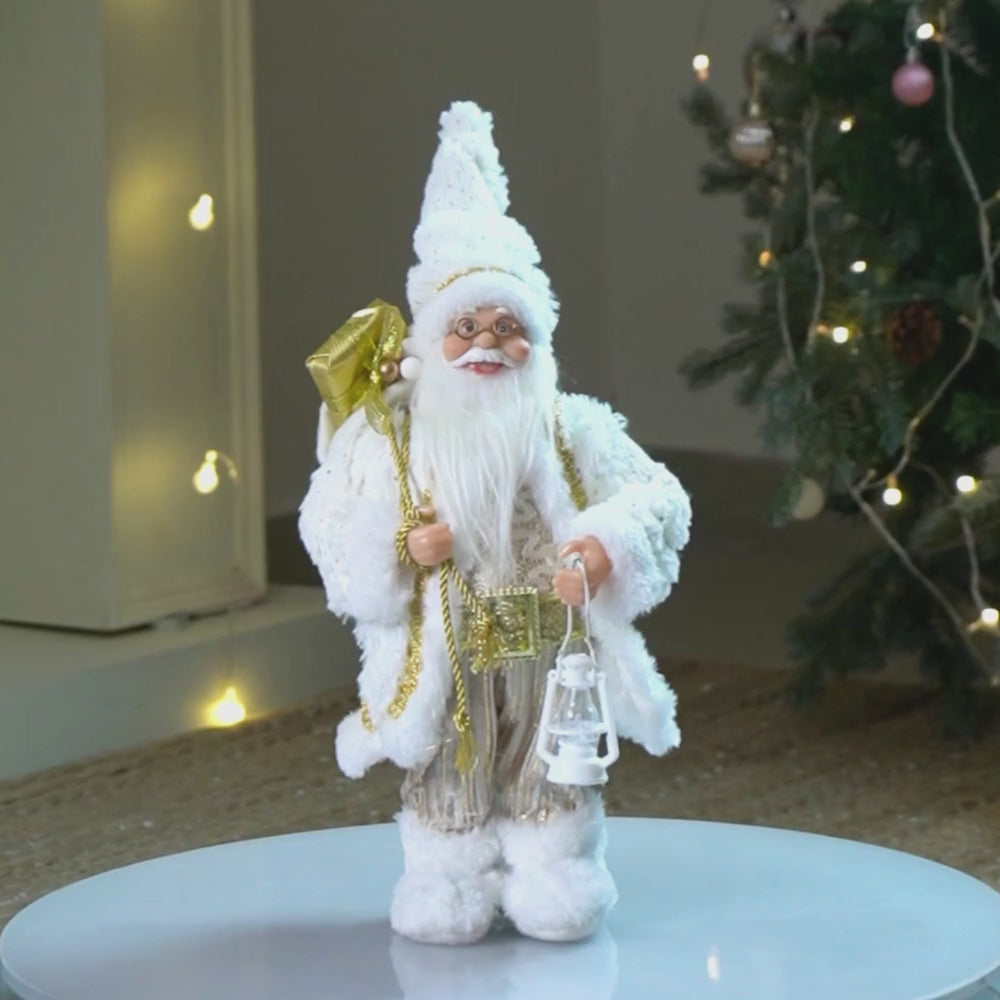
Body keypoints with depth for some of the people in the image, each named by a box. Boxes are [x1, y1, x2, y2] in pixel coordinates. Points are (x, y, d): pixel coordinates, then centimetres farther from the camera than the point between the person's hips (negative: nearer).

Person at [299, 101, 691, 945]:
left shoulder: (572, 429, -2)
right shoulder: (392, 435, -5)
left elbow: (657, 499, -3)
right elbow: (331, 528, -4)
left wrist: (609, 544, -21)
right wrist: (398, 547, -21)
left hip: (547, 644, 1)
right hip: (444, 648, -1)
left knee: (548, 769, 10)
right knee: (450, 773, 9)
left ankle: (552, 873, 27)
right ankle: (450, 881, 24)